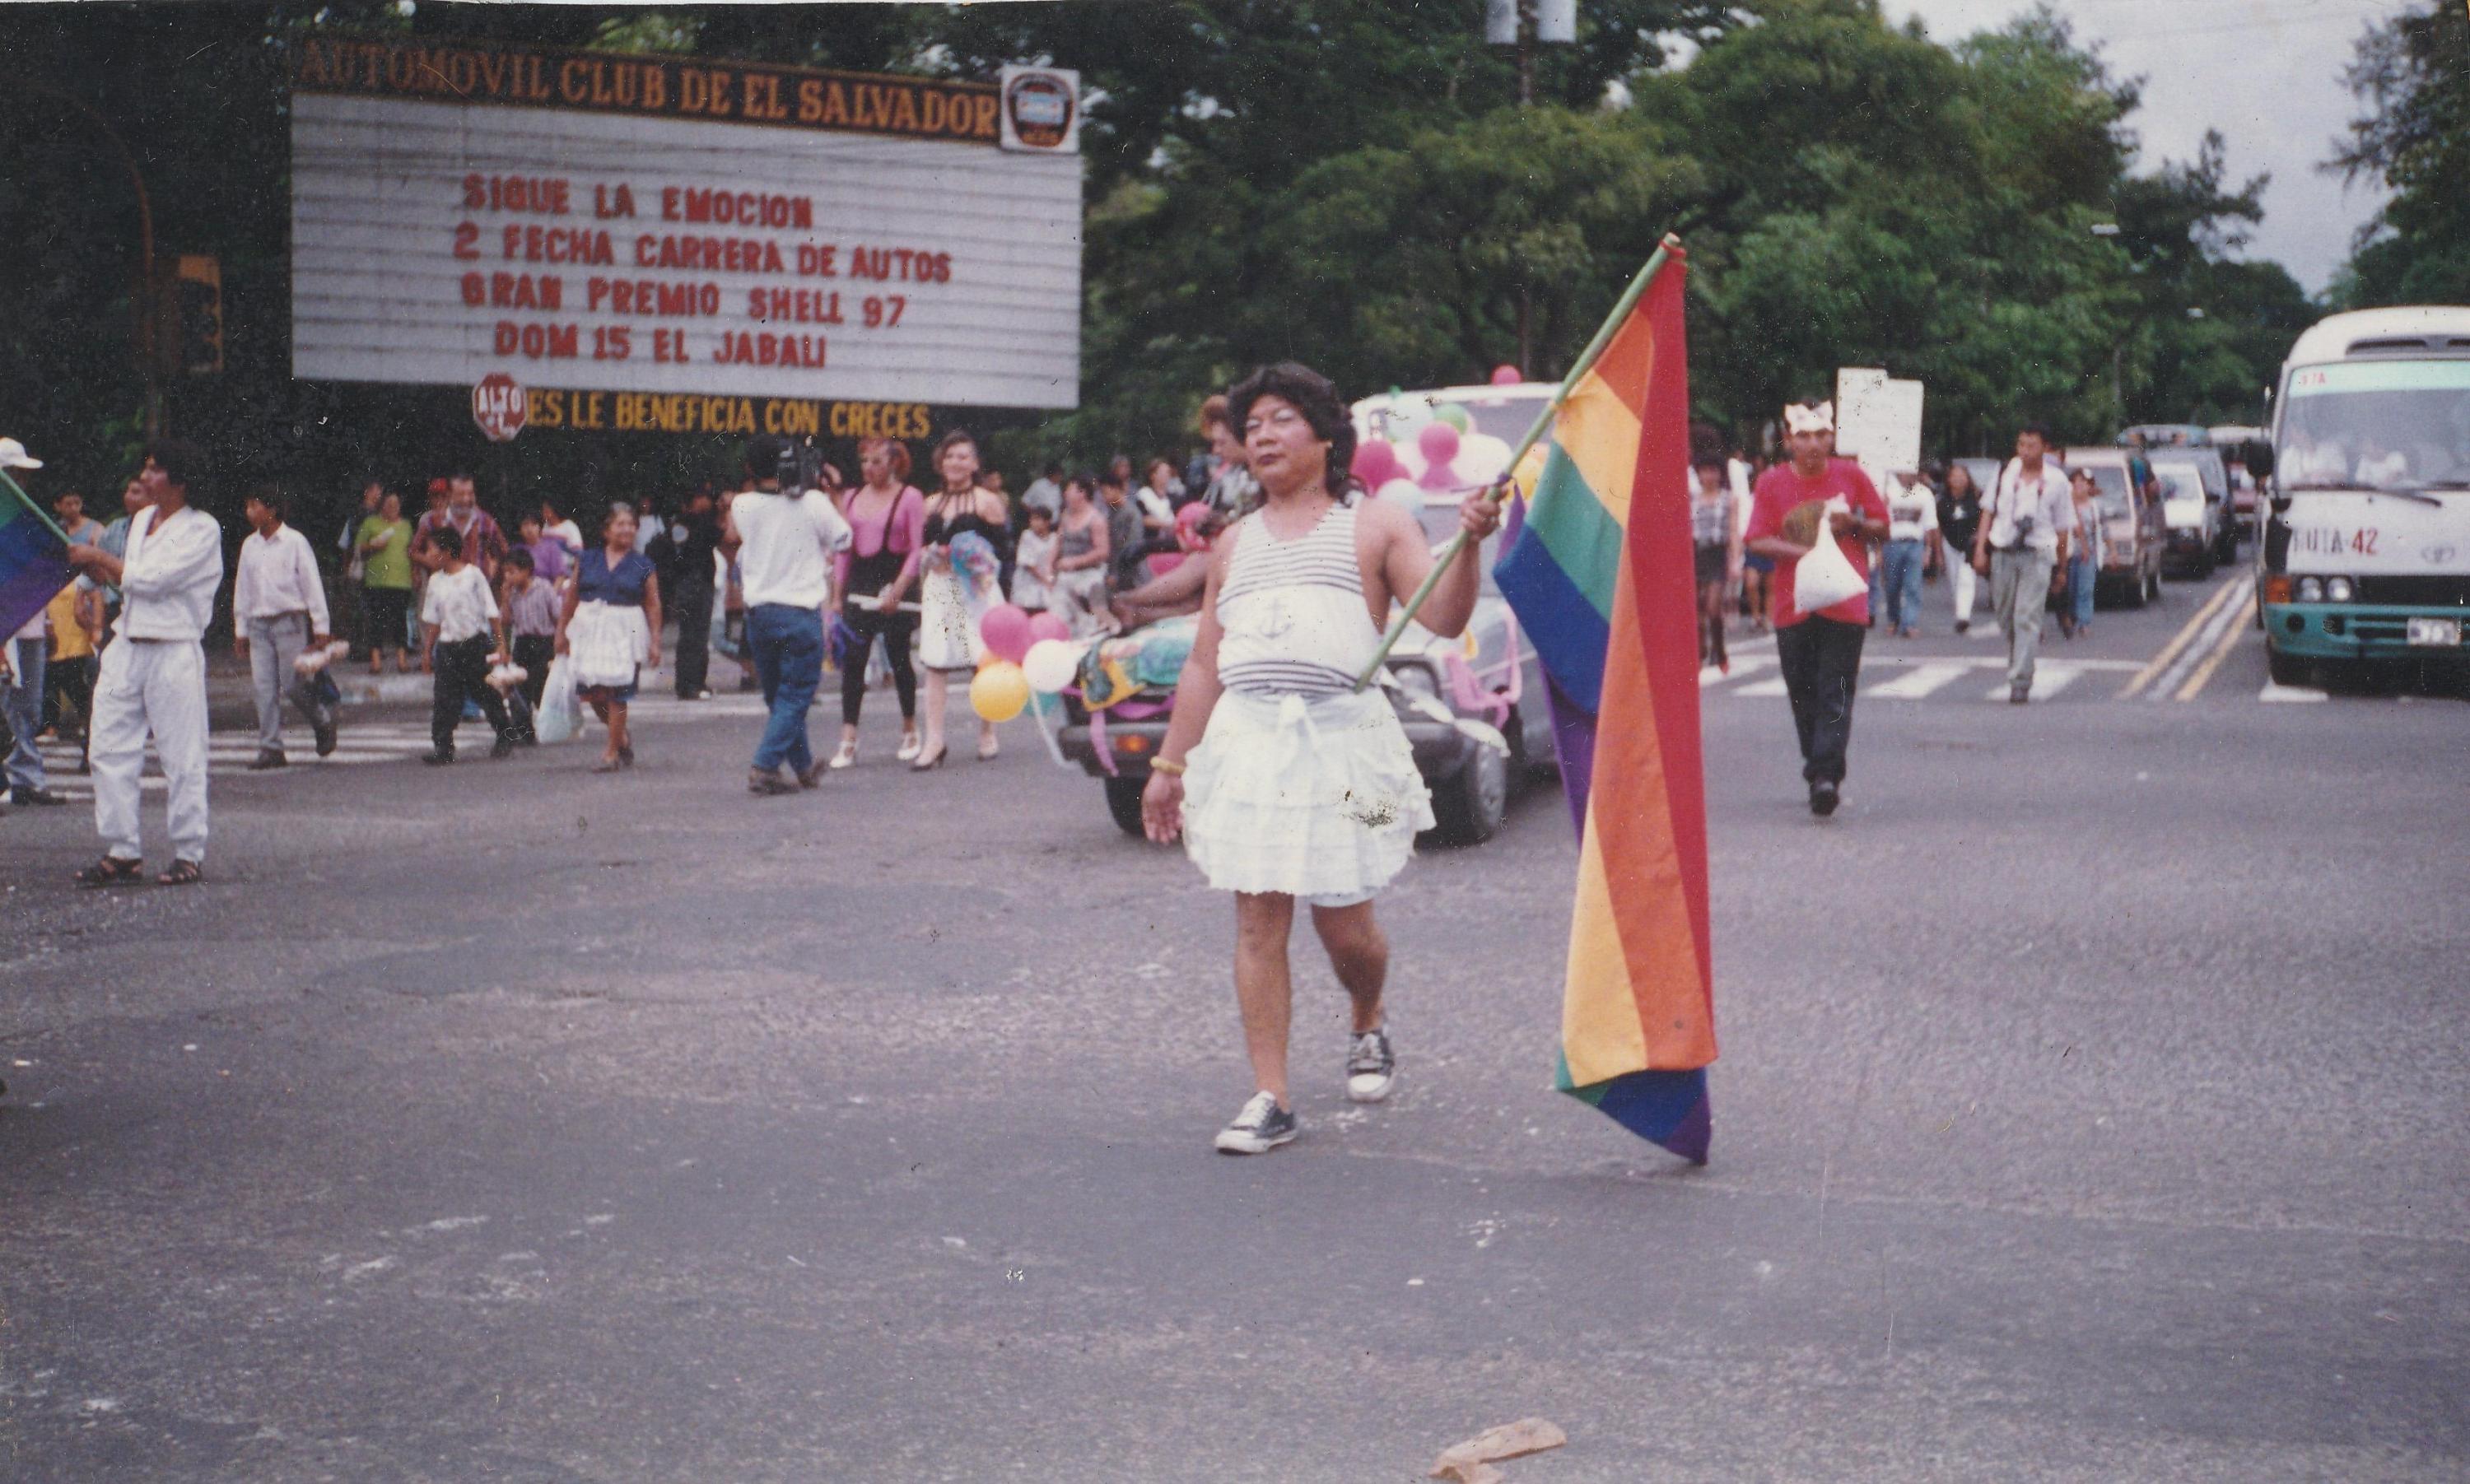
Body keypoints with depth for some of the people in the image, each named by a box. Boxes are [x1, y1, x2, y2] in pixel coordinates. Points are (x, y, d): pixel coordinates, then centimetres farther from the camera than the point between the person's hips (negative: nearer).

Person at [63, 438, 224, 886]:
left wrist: (99, 558, -6)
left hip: (174, 652, -7)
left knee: (182, 757, -1)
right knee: (107, 748, 3)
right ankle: (122, 852, 10)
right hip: (126, 647, 7)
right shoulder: (140, 520, 15)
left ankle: (189, 854, 8)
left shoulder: (202, 529, -8)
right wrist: (94, 569, 6)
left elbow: (152, 579, -15)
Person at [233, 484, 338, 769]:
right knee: (263, 688, 0)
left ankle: (322, 724, 19)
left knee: (293, 682, -6)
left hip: (290, 620, -5)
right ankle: (271, 748, 3)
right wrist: (240, 630, 14)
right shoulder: (250, 545, 10)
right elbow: (242, 589, 16)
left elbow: (312, 584, -3)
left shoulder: (294, 542, -4)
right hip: (259, 624, 5)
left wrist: (321, 626, -6)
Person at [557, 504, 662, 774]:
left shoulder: (643, 565, 3)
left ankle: (612, 752, 5)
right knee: (590, 691, -1)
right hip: (589, 629, 3)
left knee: (615, 693, -5)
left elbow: (653, 607, 2)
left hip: (626, 633, -3)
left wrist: (655, 641, -4)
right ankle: (622, 736, 23)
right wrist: (561, 632, 11)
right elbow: (570, 599, 12)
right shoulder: (587, 560, 9)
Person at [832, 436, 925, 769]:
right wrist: (837, 594, 9)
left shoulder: (910, 498, -2)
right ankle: (848, 741, -4)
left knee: (899, 658, 5)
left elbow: (917, 550, -7)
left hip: (895, 583, -4)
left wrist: (896, 591, -15)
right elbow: (843, 548, 15)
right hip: (858, 586, 4)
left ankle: (910, 732, 23)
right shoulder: (852, 497, 12)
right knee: (852, 661, -3)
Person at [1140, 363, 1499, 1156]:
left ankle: (1368, 1026, 34)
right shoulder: (1235, 544, 19)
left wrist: (1468, 545, -21)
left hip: (1340, 736, -3)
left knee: (1344, 923, 2)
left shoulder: (1376, 526, 7)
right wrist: (1169, 765, 19)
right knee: (1257, 922, -2)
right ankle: (1270, 1099, 2)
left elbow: (1445, 619, -4)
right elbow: (1203, 666, 21)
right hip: (1246, 738, 3)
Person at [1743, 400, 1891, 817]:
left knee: (1835, 694, -9)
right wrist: (1803, 551, -17)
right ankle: (1820, 773, 19)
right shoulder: (1771, 482, 5)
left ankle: (1826, 775, -15)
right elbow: (1758, 540, -2)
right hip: (1792, 604, 2)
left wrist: (1854, 525, -9)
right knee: (1803, 696, 6)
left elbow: (1883, 527, 12)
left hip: (1845, 605, -2)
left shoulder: (1850, 475, 5)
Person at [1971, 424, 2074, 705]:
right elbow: (1989, 511, 11)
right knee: (2006, 619, 9)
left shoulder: (2056, 481, 1)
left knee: (2026, 619, -11)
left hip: (2037, 556, -3)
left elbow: (2061, 527, 7)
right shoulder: (2005, 472, 6)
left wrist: (2061, 568, 10)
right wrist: (1980, 548, 3)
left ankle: (2020, 681, -13)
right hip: (2002, 552, 3)